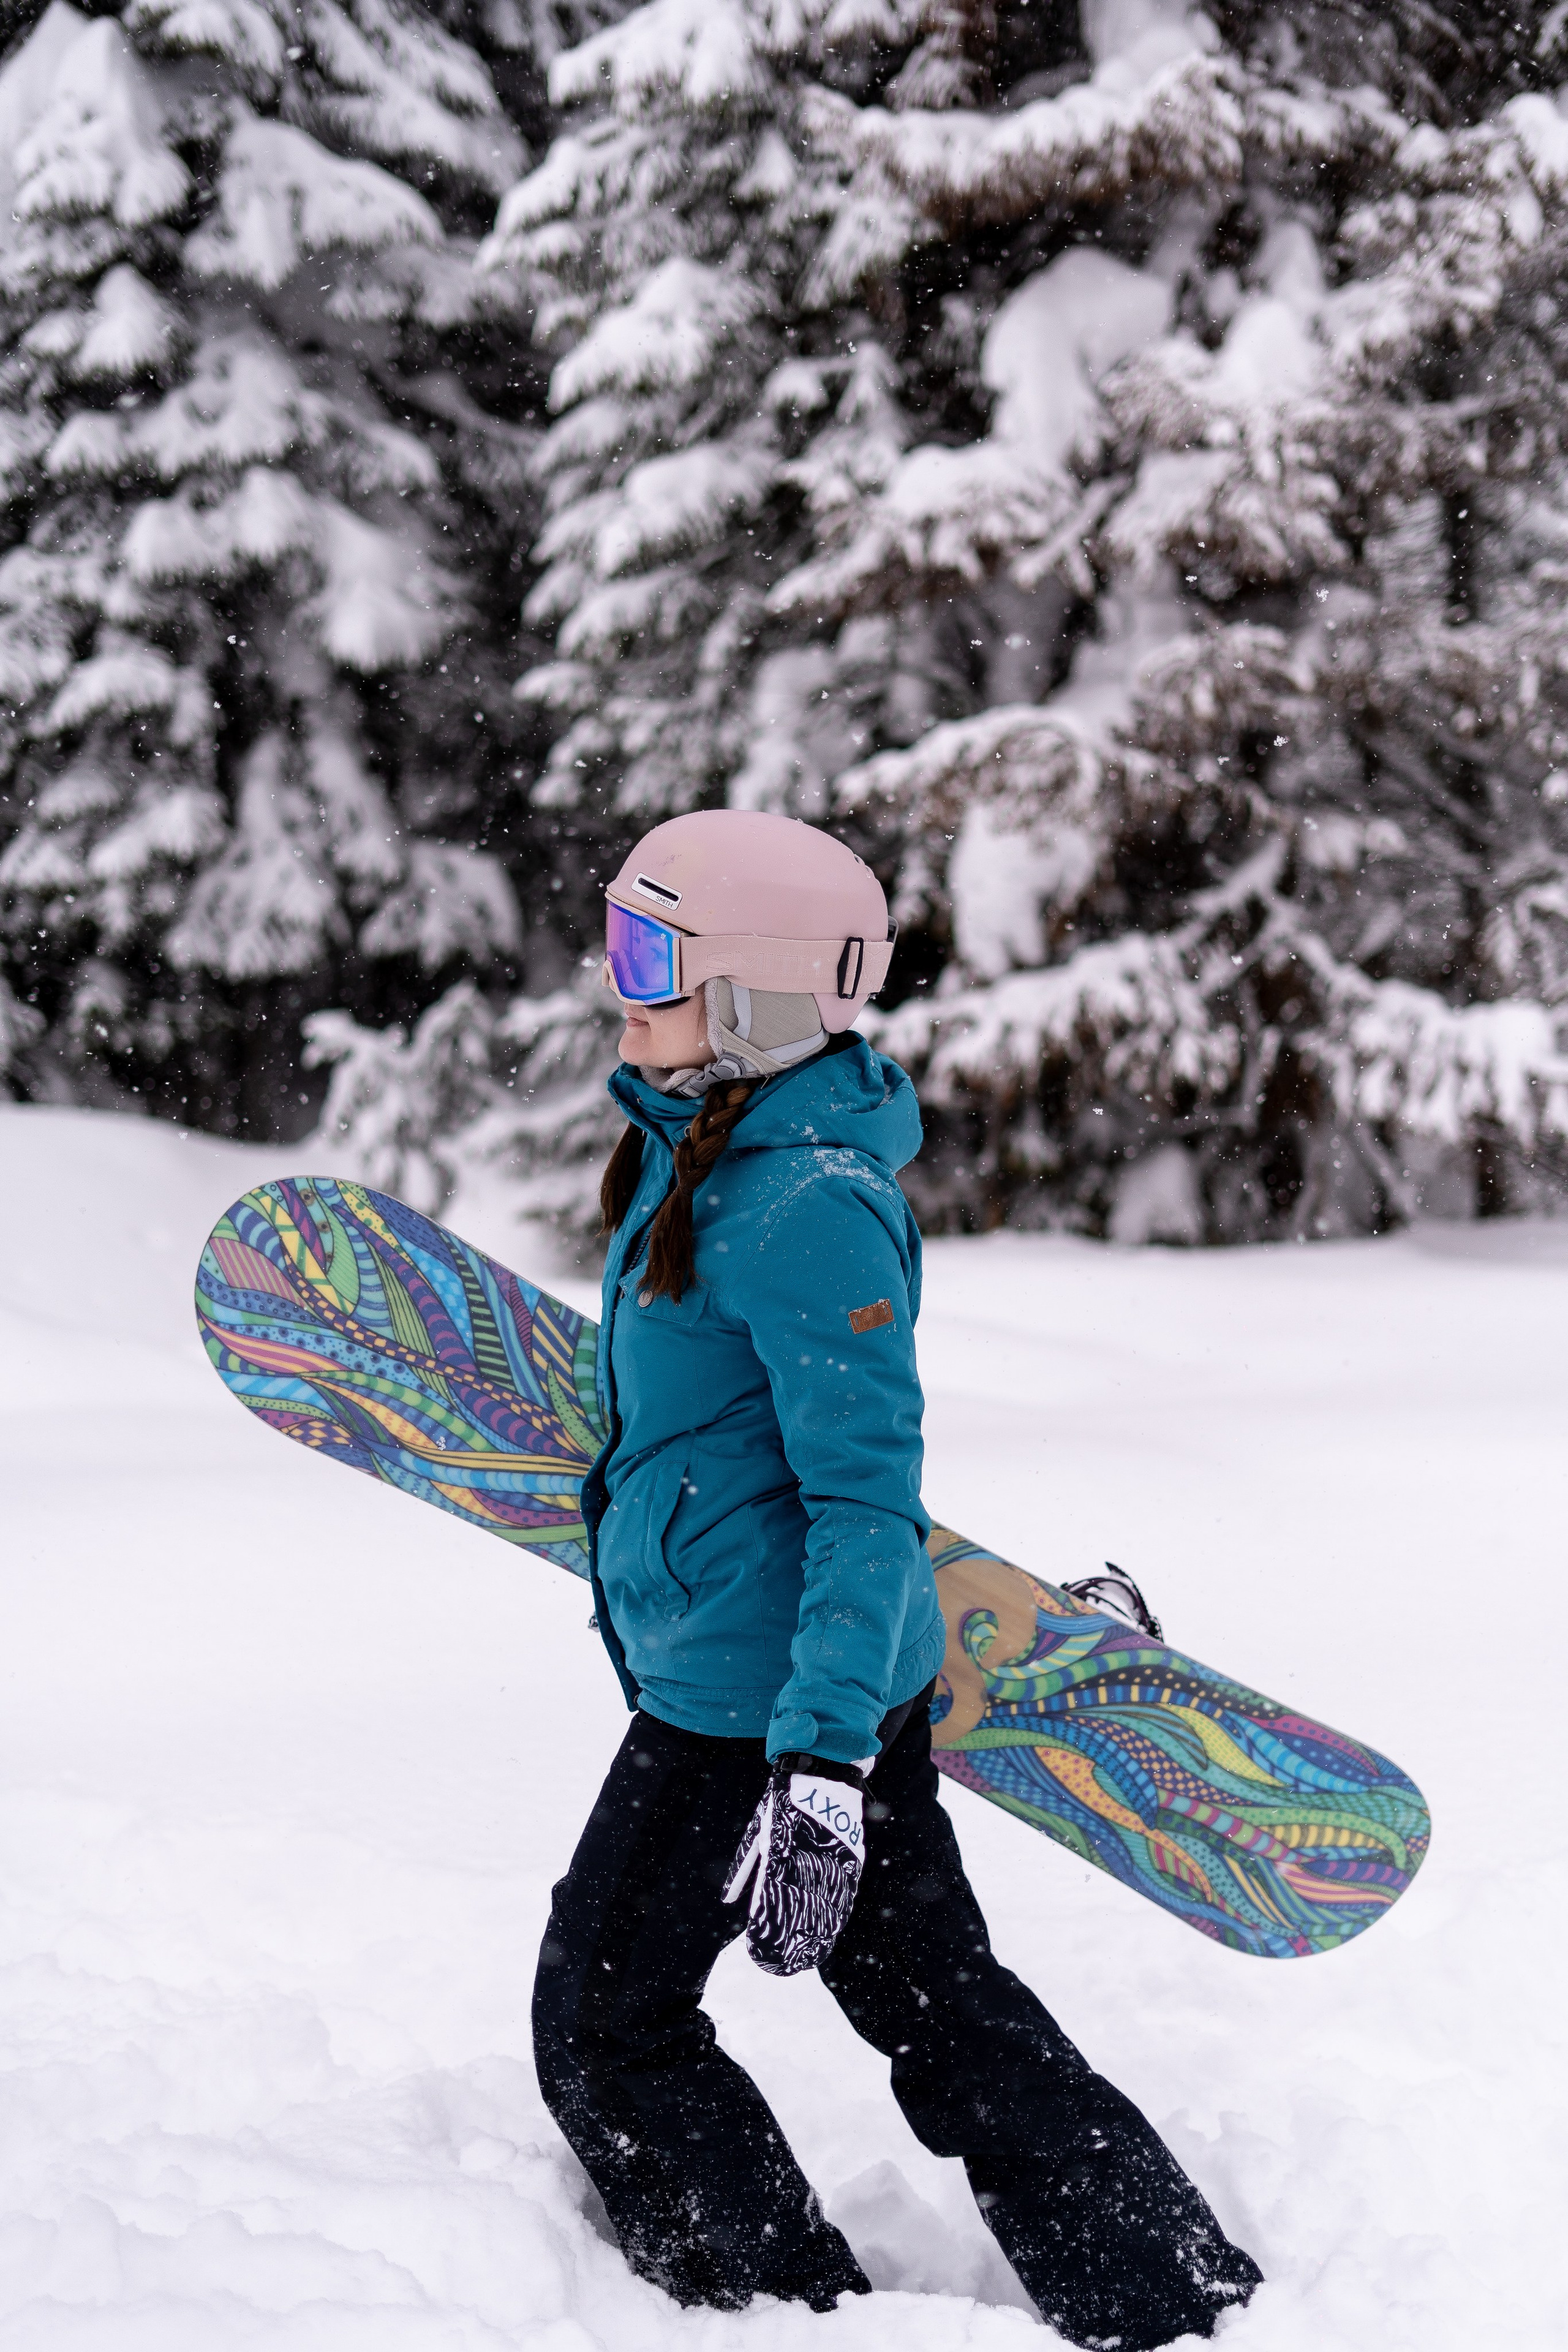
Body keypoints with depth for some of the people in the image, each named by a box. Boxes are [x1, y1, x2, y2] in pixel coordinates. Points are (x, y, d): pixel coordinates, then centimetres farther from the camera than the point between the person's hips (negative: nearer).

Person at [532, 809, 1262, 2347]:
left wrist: (820, 1762, -30)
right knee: (943, 2005, 16)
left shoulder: (807, 1207, -25)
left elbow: (866, 1499, -26)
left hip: (758, 1695, -10)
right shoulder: (701, 1139, 5)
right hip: (814, 1680, 10)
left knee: (606, 2023, 5)